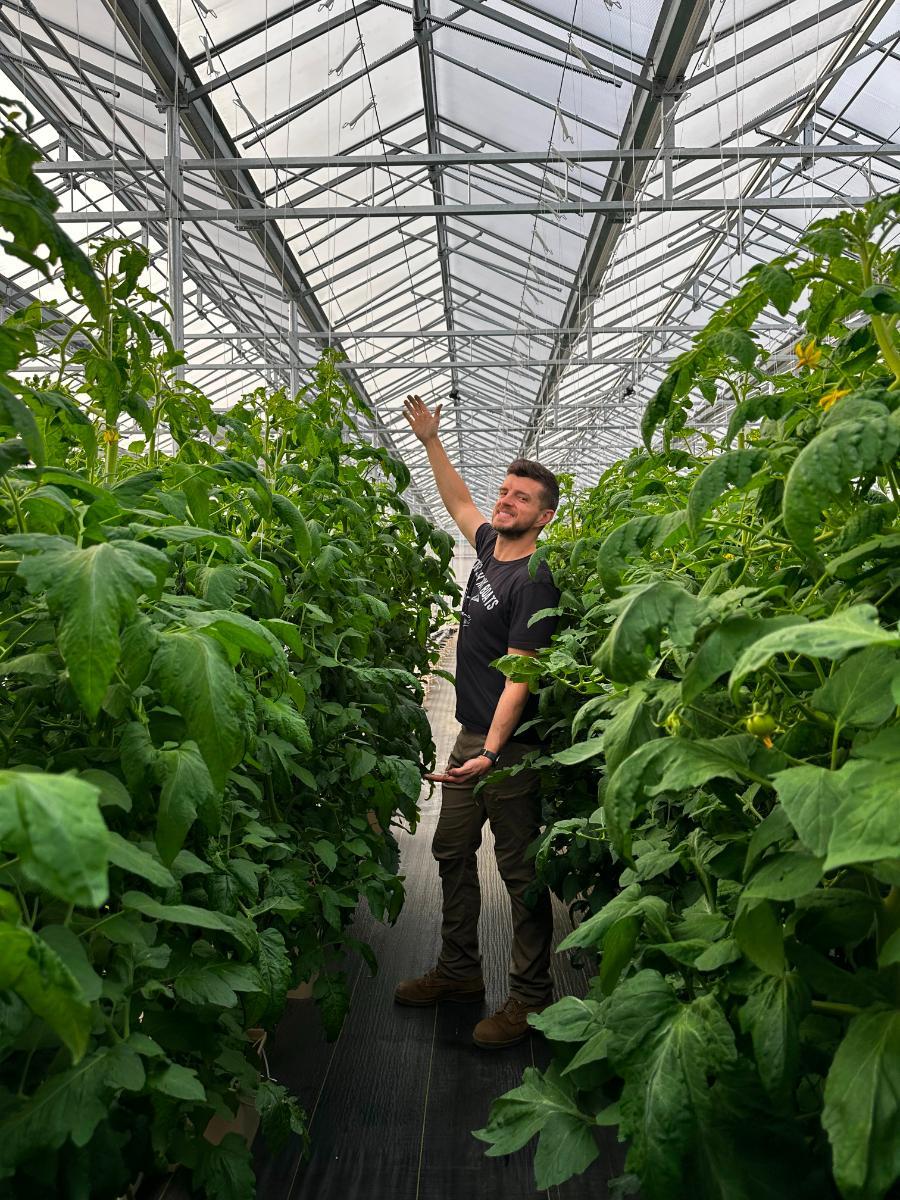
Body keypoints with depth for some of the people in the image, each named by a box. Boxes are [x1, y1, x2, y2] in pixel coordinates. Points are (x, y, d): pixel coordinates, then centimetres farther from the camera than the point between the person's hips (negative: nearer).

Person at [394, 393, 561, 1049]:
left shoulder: (534, 581, -18)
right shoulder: (489, 546, 7)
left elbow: (518, 676, -23)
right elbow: (459, 503, 28)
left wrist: (490, 754, -31)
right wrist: (431, 441, 29)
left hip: (509, 747, -9)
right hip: (470, 736, 9)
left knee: (520, 871, 2)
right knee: (452, 853, 16)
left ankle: (531, 996, 17)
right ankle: (460, 971, 32)